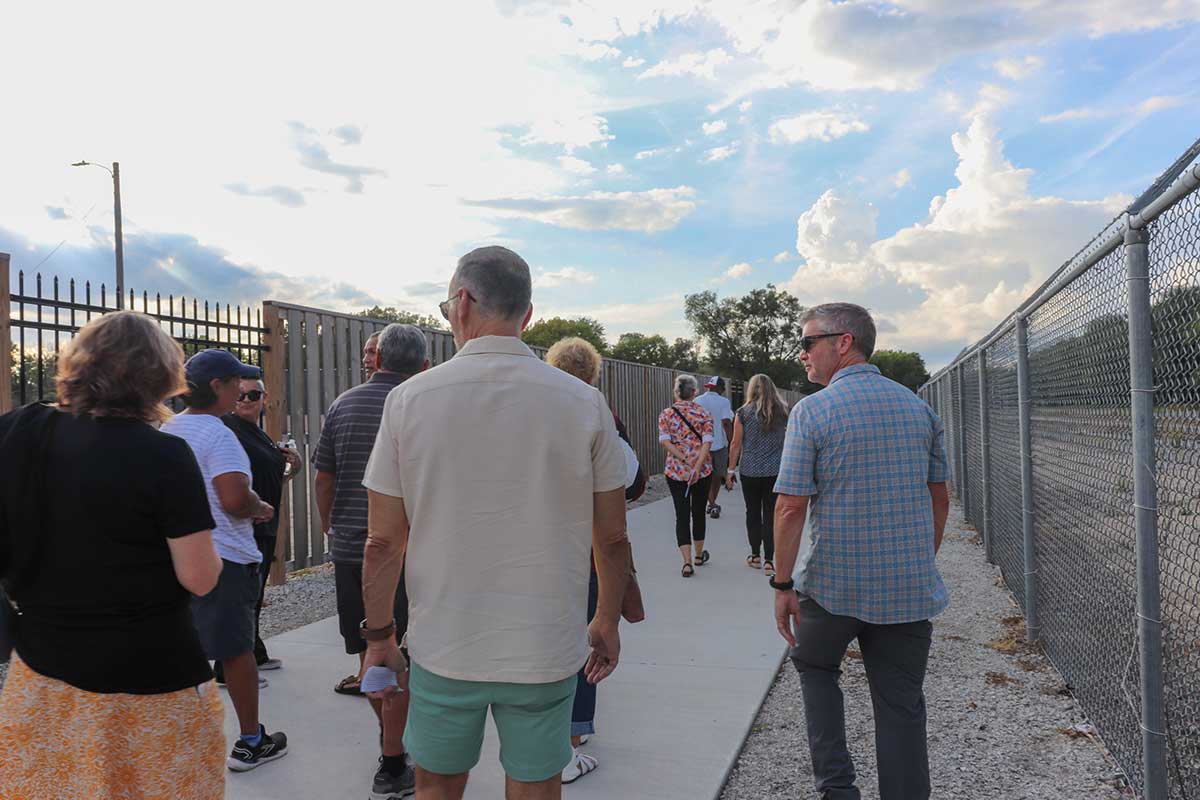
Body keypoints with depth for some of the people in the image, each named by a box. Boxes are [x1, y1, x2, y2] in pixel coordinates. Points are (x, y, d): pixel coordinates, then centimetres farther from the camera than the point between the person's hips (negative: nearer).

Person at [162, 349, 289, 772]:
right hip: (222, 559, -8)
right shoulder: (217, 435, -18)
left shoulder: (165, 430, 10)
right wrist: (260, 508, -6)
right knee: (237, 649, 6)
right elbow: (235, 500, -27)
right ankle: (251, 741, 19)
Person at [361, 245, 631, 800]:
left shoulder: (409, 400, -8)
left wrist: (379, 637, 8)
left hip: (443, 650, 0)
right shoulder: (584, 403, -7)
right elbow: (612, 538, -2)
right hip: (546, 651, 0)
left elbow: (383, 541, -5)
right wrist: (607, 622, 13)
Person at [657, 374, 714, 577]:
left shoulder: (666, 414, 0)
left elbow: (664, 441, -11)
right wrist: (697, 466, -15)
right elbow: (707, 441, -11)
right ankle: (699, 555, 32)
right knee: (699, 512, 17)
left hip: (675, 471, -1)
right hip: (703, 471, 1)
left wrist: (684, 460, -12)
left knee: (682, 515, 2)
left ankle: (687, 562, -9)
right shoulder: (704, 414, 0)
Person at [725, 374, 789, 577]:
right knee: (771, 515, 4)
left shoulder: (744, 413, -4)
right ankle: (768, 561, 2)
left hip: (750, 472, -1)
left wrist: (731, 470, 5)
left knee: (753, 513, 12)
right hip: (775, 471, 1)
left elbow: (736, 444, -3)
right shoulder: (782, 412, 2)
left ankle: (756, 556, 21)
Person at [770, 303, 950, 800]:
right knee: (901, 706, 13)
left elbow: (791, 507, -15)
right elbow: (939, 500, 10)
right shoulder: (918, 407, 5)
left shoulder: (811, 411, -11)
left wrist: (784, 584, -8)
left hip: (834, 582, -3)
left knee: (815, 666, 22)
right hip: (910, 588, 4)